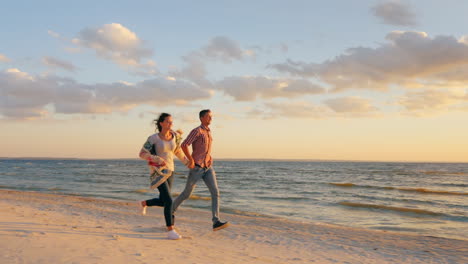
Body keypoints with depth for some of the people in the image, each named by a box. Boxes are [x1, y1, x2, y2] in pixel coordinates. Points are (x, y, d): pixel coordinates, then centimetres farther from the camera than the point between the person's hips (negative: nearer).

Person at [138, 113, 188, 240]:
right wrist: (157, 159, -26)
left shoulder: (175, 135, 1)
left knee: (162, 202, 16)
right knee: (169, 201, -18)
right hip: (157, 172, -6)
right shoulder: (153, 138, -13)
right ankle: (170, 231, -10)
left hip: (169, 171, 6)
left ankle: (144, 203, 47)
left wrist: (186, 162, 22)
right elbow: (142, 154, -12)